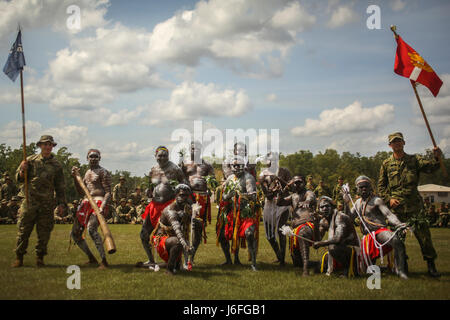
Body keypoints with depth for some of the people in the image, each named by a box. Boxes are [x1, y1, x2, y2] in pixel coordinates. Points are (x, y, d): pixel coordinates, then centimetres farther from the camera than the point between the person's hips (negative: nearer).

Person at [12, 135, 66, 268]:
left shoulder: (56, 165, 9)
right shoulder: (31, 160, 6)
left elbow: (60, 186, 13)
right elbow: (18, 179, 8)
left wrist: (61, 203, 6)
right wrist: (22, 170, -13)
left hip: (47, 204, 1)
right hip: (29, 201, -1)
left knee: (44, 233, 3)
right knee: (23, 231, 0)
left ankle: (40, 258, 13)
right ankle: (19, 257, 9)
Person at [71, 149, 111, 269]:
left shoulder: (103, 172, -4)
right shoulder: (87, 172, 21)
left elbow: (108, 192, -11)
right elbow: (81, 192, 21)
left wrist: (103, 206, -27)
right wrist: (75, 177, 8)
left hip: (98, 202, -9)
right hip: (86, 204, 9)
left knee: (91, 229, -32)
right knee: (75, 233, 8)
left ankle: (104, 261, -29)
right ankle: (92, 259, 21)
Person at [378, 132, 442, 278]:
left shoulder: (414, 160, 9)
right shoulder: (386, 164, 10)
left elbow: (429, 167, -8)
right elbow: (381, 185, 12)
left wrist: (436, 158, -28)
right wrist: (388, 199, -2)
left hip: (414, 204, -1)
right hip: (396, 205, 1)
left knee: (423, 233, -5)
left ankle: (431, 265, 3)